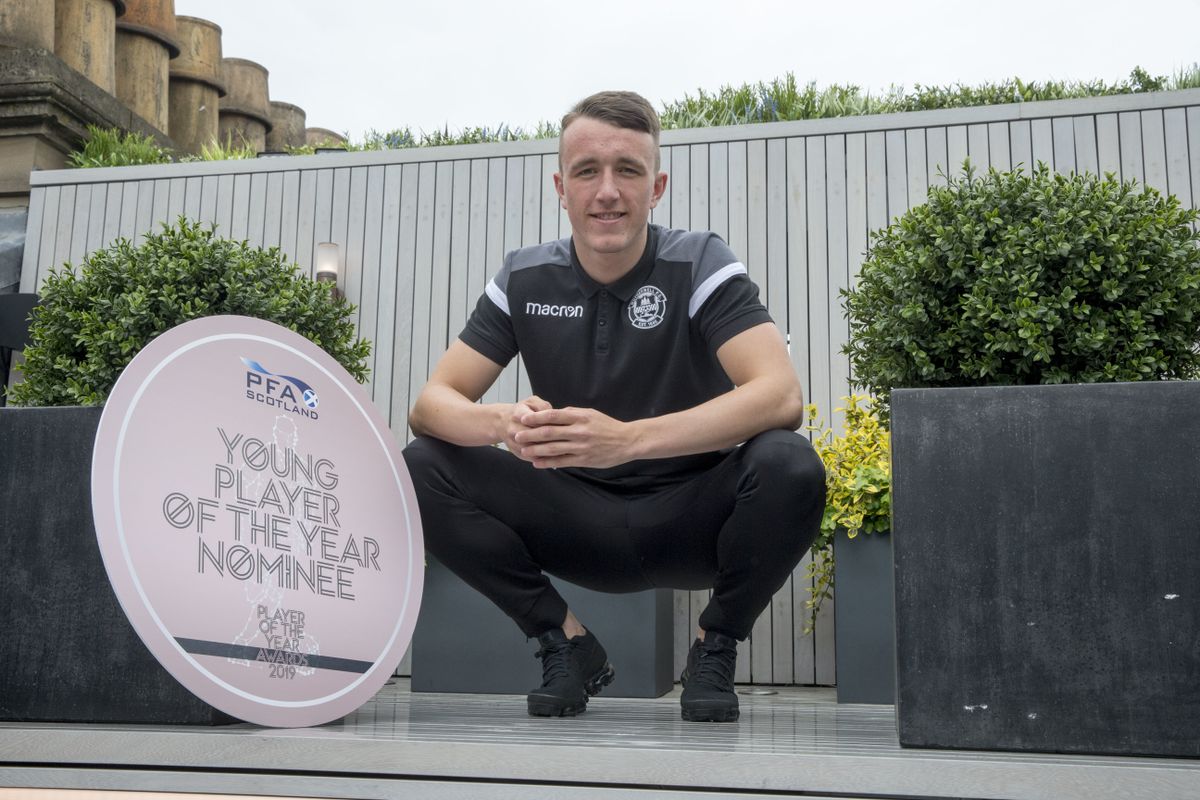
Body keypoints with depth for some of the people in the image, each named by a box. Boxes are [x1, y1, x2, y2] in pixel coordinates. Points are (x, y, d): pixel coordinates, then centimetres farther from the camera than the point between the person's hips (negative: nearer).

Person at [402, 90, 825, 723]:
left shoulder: (699, 264, -12)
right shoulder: (524, 279, -3)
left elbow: (781, 396, -27)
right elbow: (431, 403, -7)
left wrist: (627, 438, -41)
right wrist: (505, 424, -32)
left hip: (690, 518, -2)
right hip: (579, 523, 3)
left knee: (789, 468, -33)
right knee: (423, 468, -17)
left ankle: (716, 647, -3)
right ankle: (567, 646, 1)